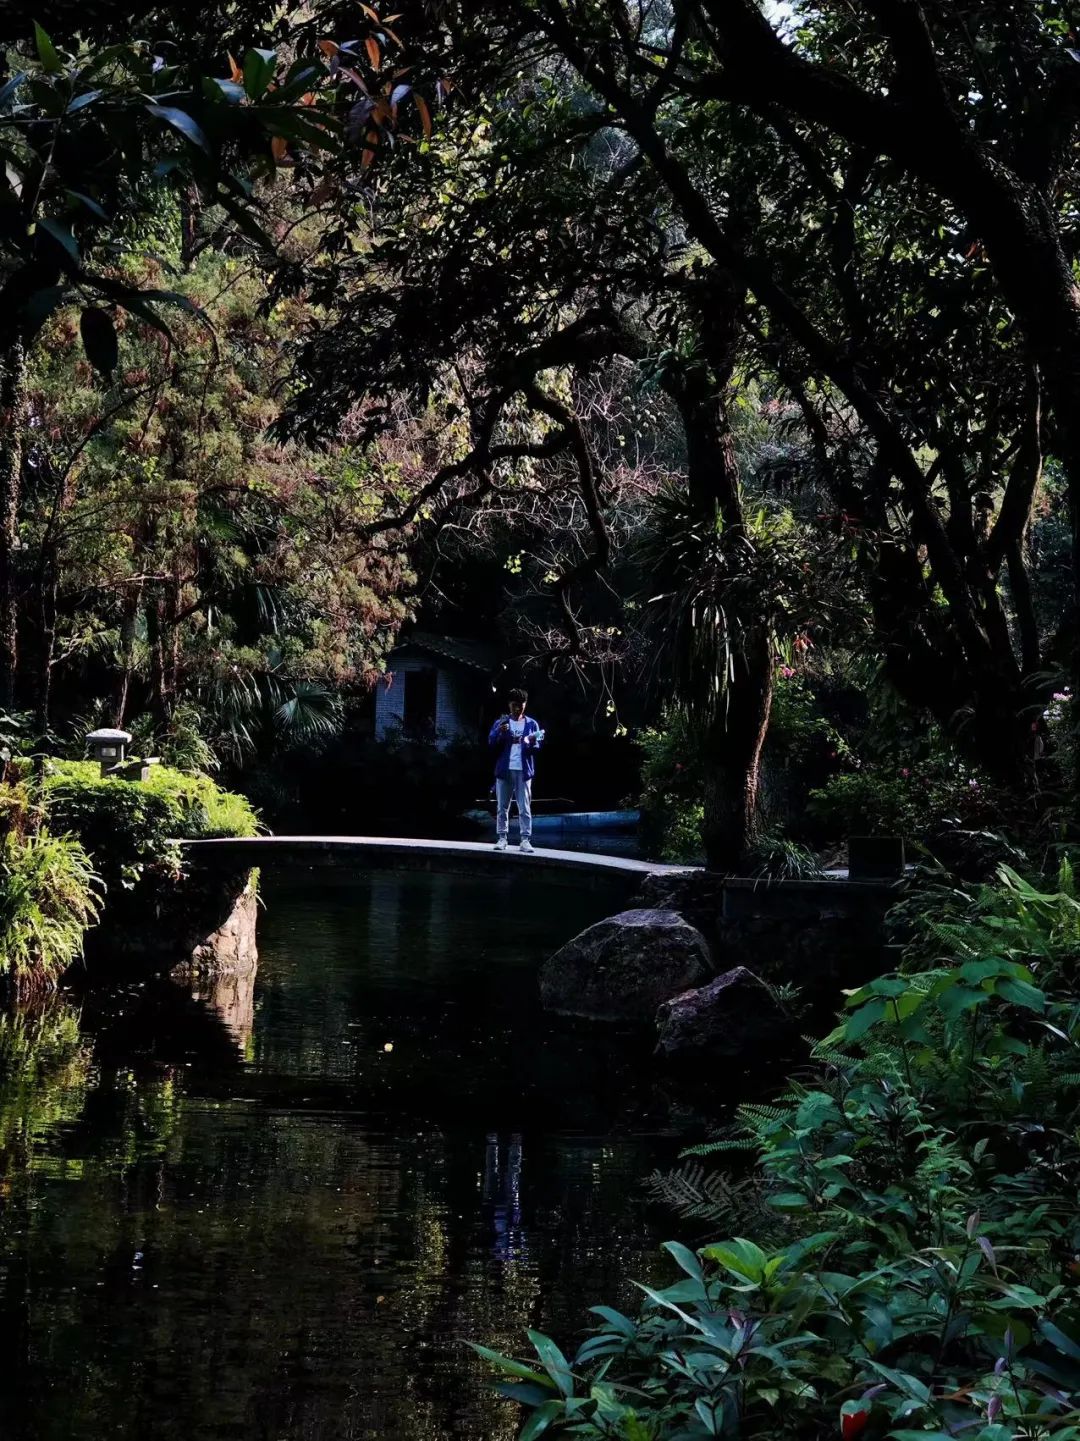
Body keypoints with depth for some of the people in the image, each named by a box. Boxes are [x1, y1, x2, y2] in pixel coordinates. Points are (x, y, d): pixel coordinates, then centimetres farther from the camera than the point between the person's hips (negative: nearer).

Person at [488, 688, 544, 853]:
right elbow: (491, 743, -3)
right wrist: (500, 732, -22)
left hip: (523, 770, -1)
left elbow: (538, 744, -1)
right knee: (502, 807, 3)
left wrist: (532, 742, -24)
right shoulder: (500, 722, 9)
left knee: (525, 807, -4)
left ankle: (526, 840, -5)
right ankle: (502, 838, 8)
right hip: (504, 770, 1)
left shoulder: (531, 724, 9)